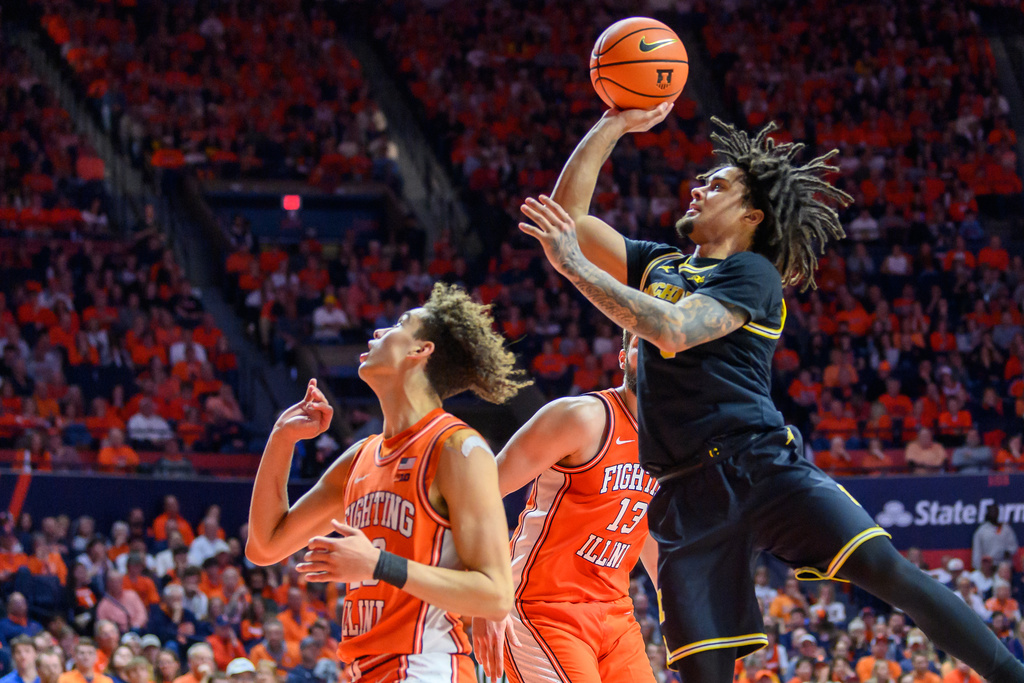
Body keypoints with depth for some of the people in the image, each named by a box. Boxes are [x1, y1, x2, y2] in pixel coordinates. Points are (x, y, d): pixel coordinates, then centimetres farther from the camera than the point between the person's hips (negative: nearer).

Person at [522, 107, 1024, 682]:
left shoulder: (751, 274, 1)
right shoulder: (658, 265, 21)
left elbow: (672, 331, -16)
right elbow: (568, 216, 19)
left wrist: (574, 266, -15)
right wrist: (615, 124, 13)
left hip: (763, 465, -5)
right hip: (688, 497, 5)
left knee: (883, 567, -23)